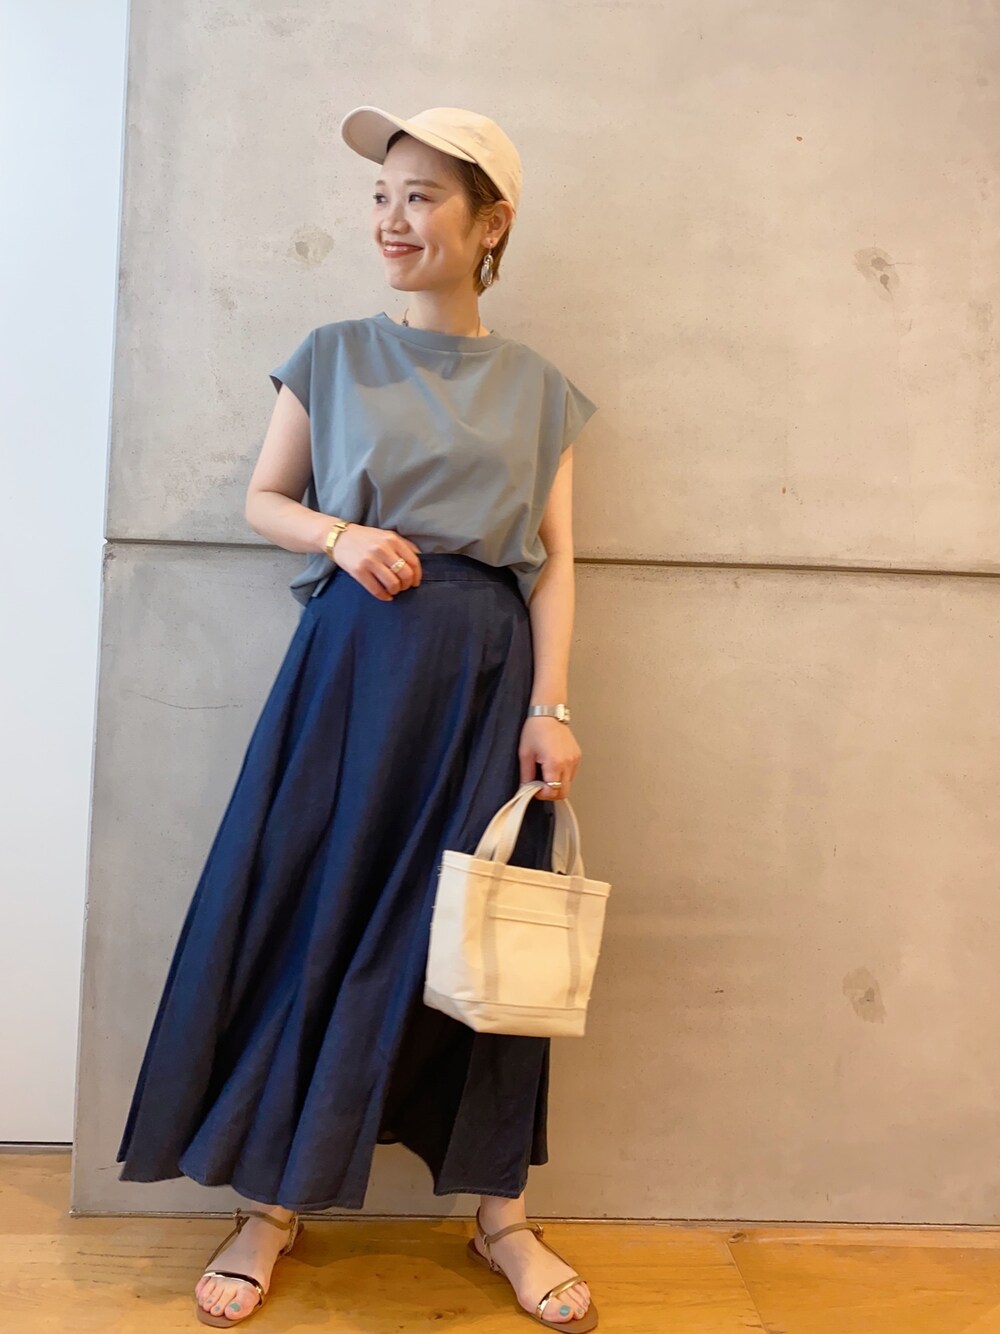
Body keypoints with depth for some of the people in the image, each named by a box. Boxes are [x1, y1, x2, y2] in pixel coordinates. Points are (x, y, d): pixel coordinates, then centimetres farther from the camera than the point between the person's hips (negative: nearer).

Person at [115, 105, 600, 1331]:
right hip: (353, 655, 0)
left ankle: (499, 1210, 20)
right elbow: (264, 499, 12)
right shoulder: (332, 357, 9)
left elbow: (554, 559, 4)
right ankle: (274, 1202, 18)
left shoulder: (537, 389, 9)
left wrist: (550, 707, -6)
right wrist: (342, 535, -10)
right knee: (310, 911, 1)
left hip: (486, 669, 1)